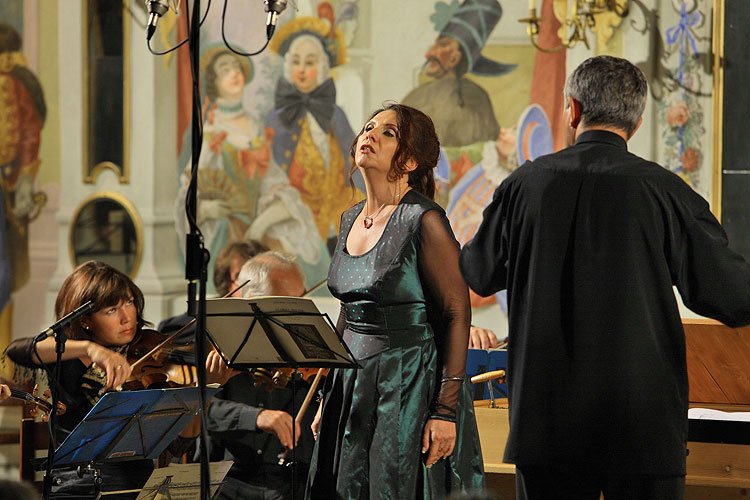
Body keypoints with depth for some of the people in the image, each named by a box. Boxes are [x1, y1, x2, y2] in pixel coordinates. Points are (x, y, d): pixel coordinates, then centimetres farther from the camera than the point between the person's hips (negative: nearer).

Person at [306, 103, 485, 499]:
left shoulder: (423, 221, -13)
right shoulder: (351, 220, 10)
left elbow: (457, 314, -14)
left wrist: (446, 410, -19)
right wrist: (327, 400, 17)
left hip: (412, 386, -7)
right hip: (353, 385, 7)